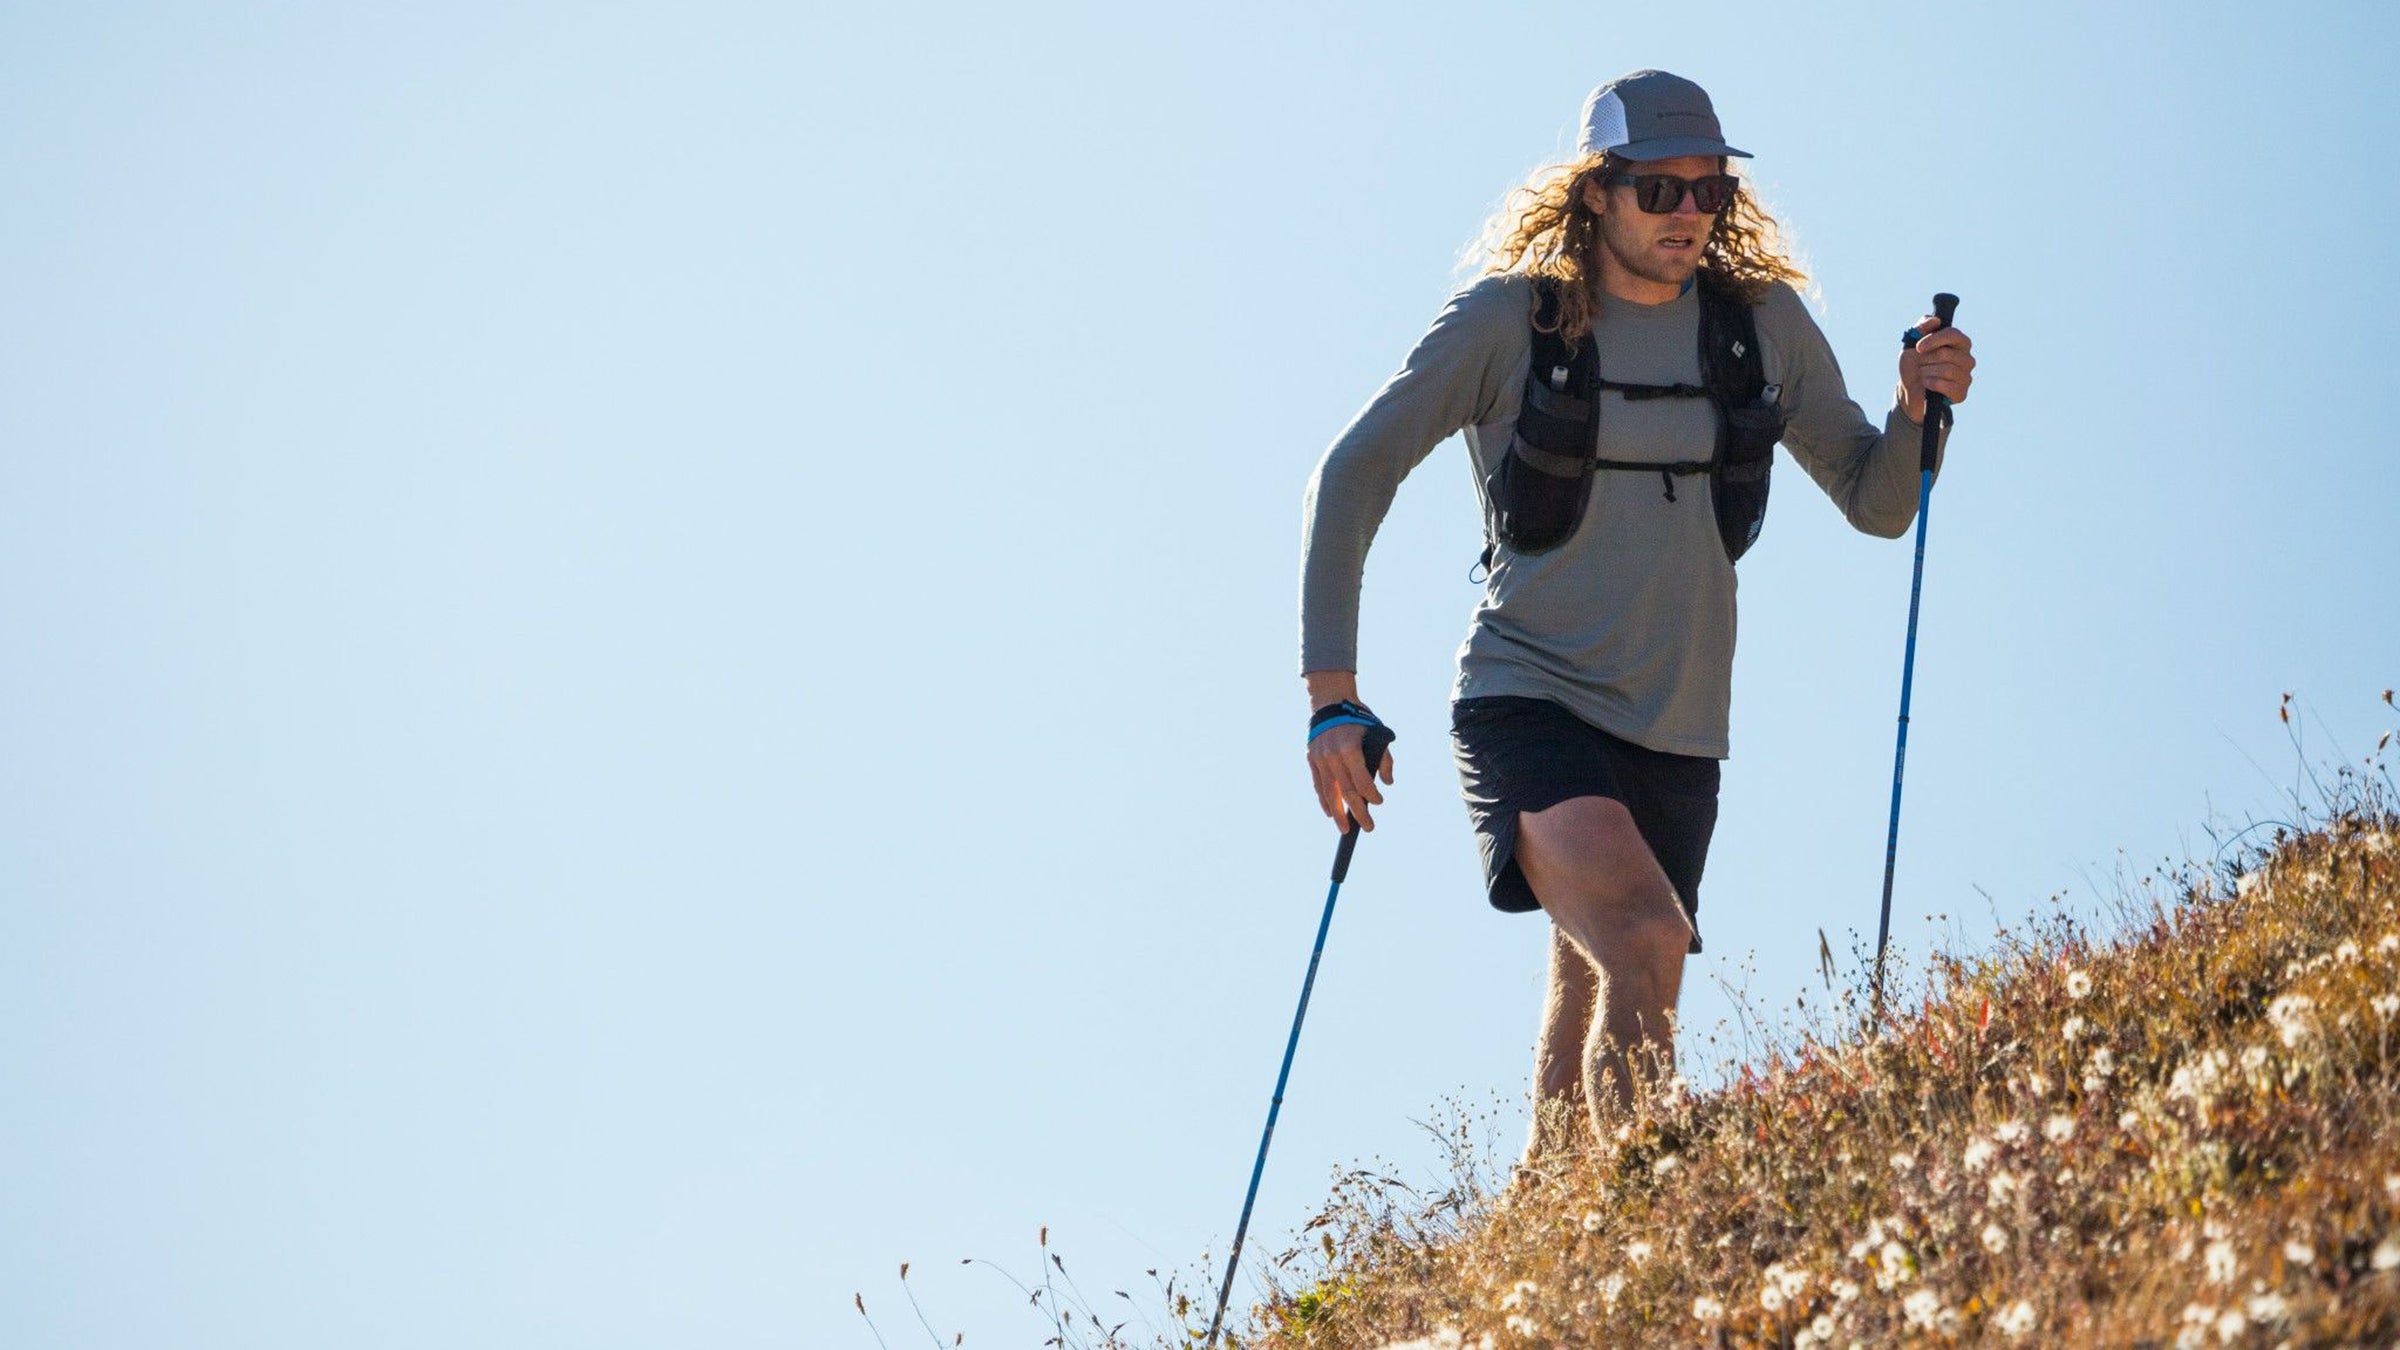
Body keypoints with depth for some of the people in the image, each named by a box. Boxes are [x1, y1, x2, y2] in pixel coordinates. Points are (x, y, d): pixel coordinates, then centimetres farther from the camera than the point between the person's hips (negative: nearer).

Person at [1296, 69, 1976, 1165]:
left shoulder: (1764, 323, 6)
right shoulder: (1508, 319, -4)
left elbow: (1877, 504, 14)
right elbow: (1350, 477, -2)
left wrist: (1917, 412, -9)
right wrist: (1333, 695, -10)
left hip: (1674, 734, 4)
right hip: (1527, 703, -4)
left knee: (1587, 1065, 9)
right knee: (1646, 941, -30)